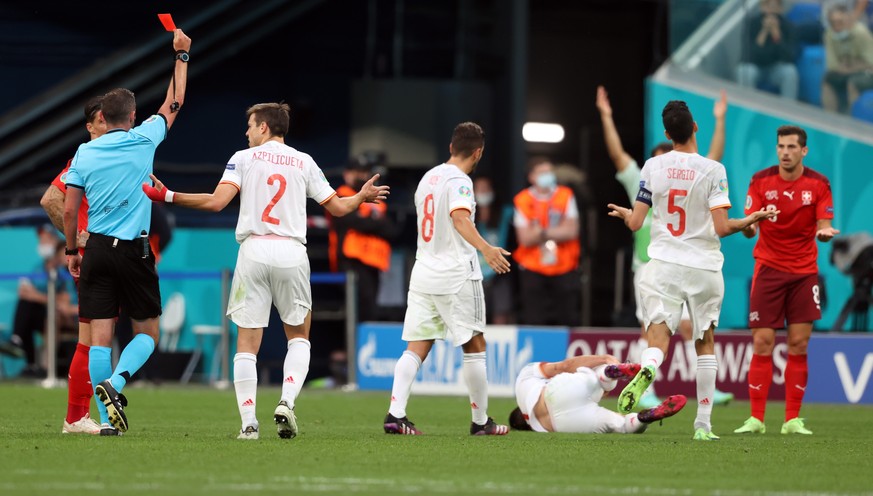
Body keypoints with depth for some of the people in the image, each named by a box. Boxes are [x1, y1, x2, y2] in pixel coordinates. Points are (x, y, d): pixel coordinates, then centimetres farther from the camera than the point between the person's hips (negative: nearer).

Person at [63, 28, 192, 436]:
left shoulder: (84, 153, 3)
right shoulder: (143, 140, -3)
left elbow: (69, 209, 4)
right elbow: (173, 104, 12)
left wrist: (71, 251, 17)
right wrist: (182, 56, 22)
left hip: (97, 249, 2)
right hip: (134, 250, -2)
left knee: (100, 333, 2)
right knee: (147, 331, 8)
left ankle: (107, 416, -4)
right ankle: (115, 382, -18)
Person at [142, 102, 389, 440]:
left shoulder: (244, 158, 4)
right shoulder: (304, 162, 11)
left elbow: (217, 201, -9)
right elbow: (336, 207, 13)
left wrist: (168, 196, -1)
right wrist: (362, 196, 34)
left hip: (254, 251, -2)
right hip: (293, 253, 2)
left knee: (247, 343, 2)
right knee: (299, 336, 16)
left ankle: (249, 422, -6)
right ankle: (287, 402, -6)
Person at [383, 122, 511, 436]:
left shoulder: (428, 178, 15)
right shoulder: (459, 180, -10)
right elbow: (460, 218, -28)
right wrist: (485, 249, -43)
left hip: (423, 271, 7)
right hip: (455, 275, -7)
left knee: (416, 348, 3)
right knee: (474, 346, 4)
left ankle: (395, 413, -11)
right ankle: (480, 421, 8)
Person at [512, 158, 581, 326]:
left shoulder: (565, 196, 3)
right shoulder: (523, 200, -2)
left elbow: (572, 231, -5)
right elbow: (525, 239, -9)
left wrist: (542, 233, -11)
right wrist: (558, 232, -14)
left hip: (565, 271, 1)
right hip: (533, 273, -1)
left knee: (568, 321, -1)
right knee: (534, 322, -5)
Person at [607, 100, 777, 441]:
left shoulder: (653, 167, -1)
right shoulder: (712, 170, -8)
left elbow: (635, 223, 2)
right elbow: (722, 227, -12)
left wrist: (623, 213, 25)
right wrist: (750, 221, 6)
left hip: (664, 264, 1)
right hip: (704, 266, -1)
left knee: (658, 338, -4)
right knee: (705, 342, 14)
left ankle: (645, 373, -41)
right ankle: (703, 424, 13)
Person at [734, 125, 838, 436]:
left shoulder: (818, 184, -1)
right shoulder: (761, 181, -3)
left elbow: (823, 226, -2)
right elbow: (749, 229, -5)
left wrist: (825, 232, -26)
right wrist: (750, 225, -29)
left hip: (804, 272, 1)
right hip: (768, 270, -1)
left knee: (799, 346, -1)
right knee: (762, 343, -6)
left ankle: (793, 420, 4)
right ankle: (756, 419, -1)